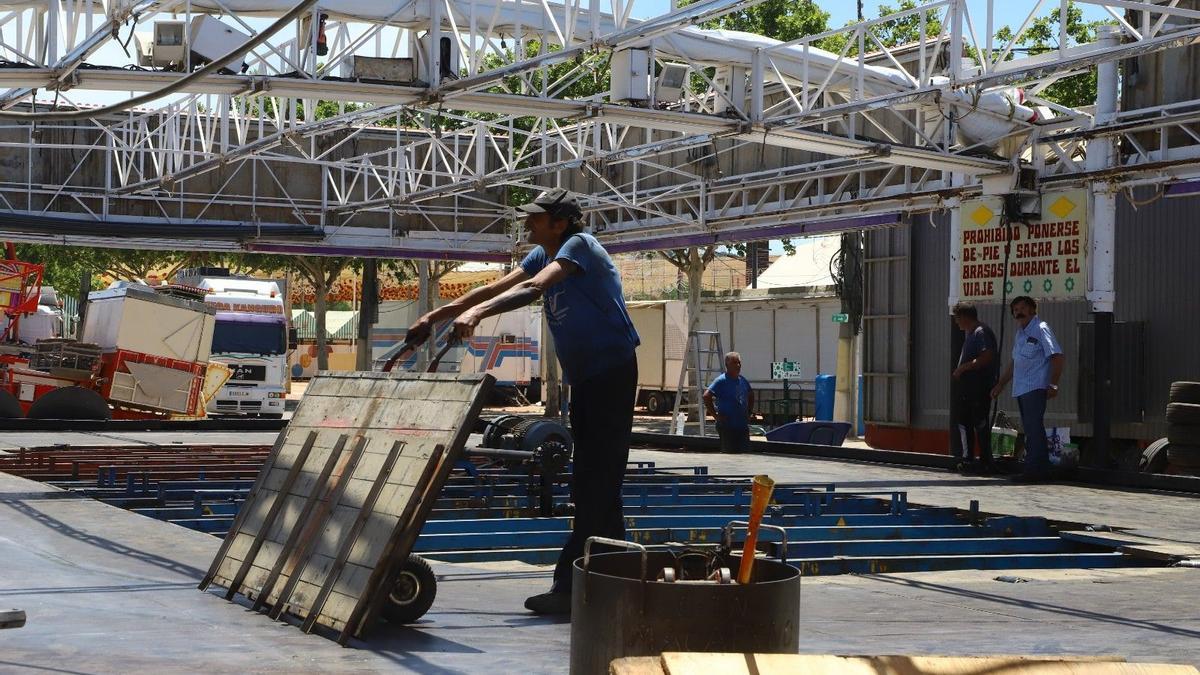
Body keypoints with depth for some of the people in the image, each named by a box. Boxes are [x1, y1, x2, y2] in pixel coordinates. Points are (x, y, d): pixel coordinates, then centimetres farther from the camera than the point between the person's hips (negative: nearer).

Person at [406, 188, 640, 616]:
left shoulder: (579, 246, -15)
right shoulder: (542, 255, 13)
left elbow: (535, 287, -30)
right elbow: (495, 289, 13)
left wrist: (477, 312, -40)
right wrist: (436, 315, 7)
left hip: (612, 372, -10)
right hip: (585, 377, 10)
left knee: (595, 484, -12)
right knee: (595, 483, 13)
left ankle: (569, 588, -17)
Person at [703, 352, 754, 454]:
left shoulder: (743, 381, 12)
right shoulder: (721, 381, -10)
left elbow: (751, 395, 30)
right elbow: (706, 396, -19)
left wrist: (748, 413, 19)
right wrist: (715, 415, -18)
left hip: (743, 426, 7)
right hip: (727, 426, -7)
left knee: (745, 453, 6)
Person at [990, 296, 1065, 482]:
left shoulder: (1040, 329, -5)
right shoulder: (1020, 333, 21)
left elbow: (1058, 357, -12)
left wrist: (1053, 383, -18)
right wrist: (1000, 385, 29)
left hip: (1036, 388, -9)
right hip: (1021, 389, 9)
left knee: (1034, 428, -12)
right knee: (1030, 430, 7)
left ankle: (1034, 469, -14)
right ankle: (1042, 469, 11)